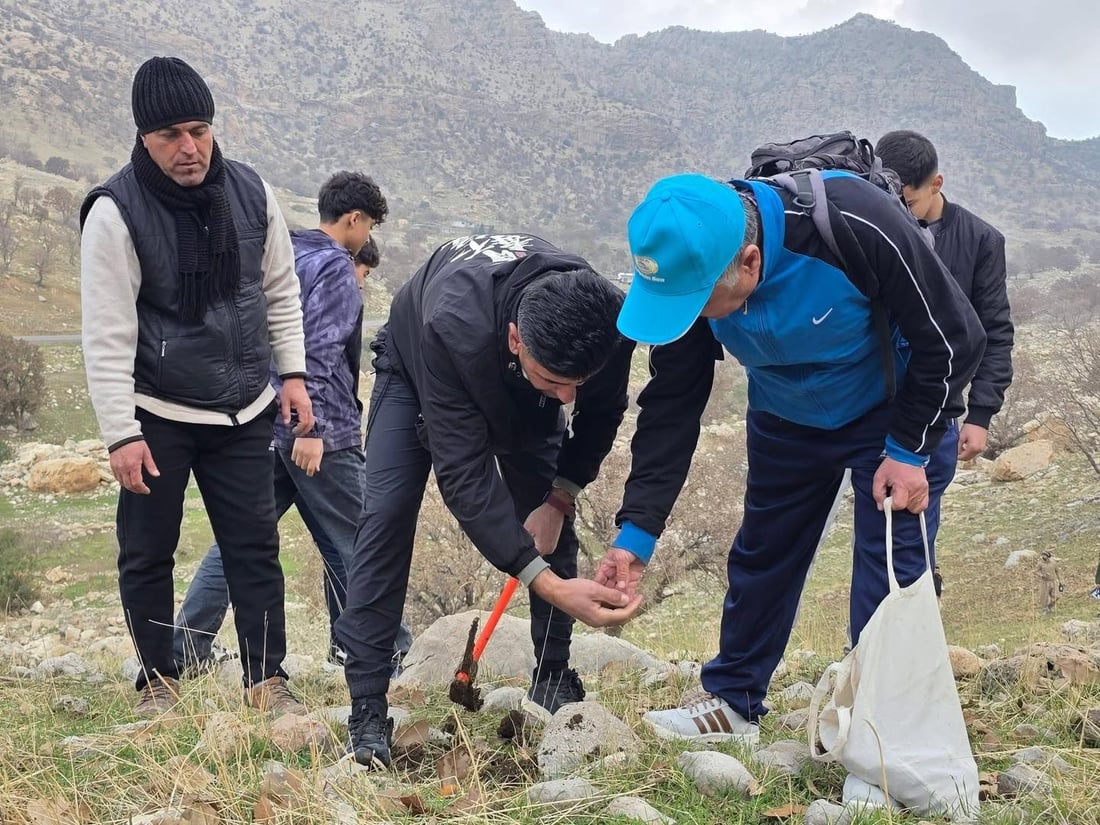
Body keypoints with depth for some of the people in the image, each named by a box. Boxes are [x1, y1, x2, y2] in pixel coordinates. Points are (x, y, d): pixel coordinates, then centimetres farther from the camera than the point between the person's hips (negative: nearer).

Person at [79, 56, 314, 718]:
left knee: (256, 545, 5)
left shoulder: (251, 193, -2)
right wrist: (121, 434, -18)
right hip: (157, 416, -3)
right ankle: (158, 681, 23)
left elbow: (281, 291, 11)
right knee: (149, 553, 6)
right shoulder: (117, 212, -15)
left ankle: (268, 680, 15)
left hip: (244, 413, 3)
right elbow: (108, 334, -15)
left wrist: (293, 373, 4)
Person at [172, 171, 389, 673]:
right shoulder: (336, 268, -9)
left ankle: (186, 648, 8)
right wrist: (313, 427, -21)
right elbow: (319, 351, -19)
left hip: (265, 424, 8)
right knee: (348, 539, 5)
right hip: (320, 431, -8)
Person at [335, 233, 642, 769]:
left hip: (523, 397, 4)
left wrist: (560, 498, -16)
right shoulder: (453, 329, -49)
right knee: (386, 515, -16)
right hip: (416, 369, -3)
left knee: (548, 523, -5)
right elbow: (463, 474, -46)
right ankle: (366, 711, -13)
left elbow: (602, 413, -12)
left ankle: (554, 679, 12)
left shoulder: (610, 321, -36)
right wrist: (549, 583, -53)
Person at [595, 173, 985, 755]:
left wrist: (909, 450, -20)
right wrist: (636, 529, -19)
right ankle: (732, 702, 29)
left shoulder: (856, 226, -40)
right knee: (761, 555, 13)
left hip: (892, 411, -4)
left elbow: (952, 337, -25)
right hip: (786, 418, 5)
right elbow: (671, 404, -15)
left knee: (890, 570, -9)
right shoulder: (686, 269, -25)